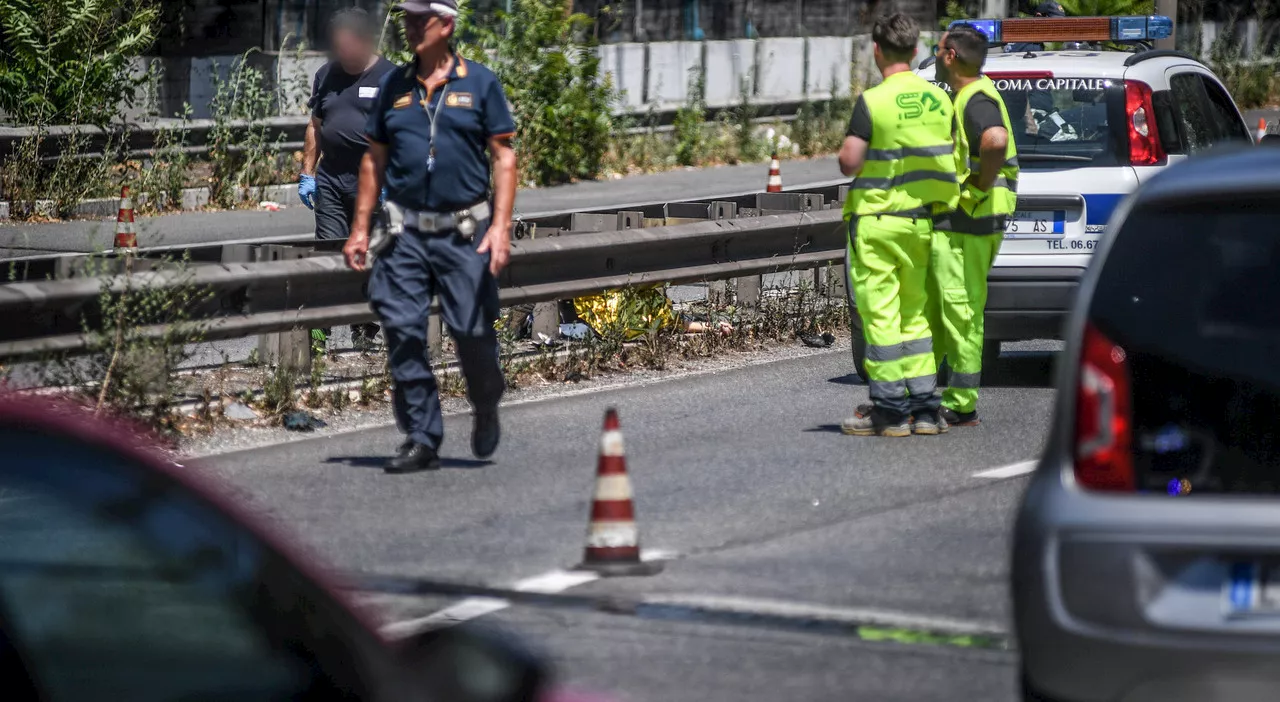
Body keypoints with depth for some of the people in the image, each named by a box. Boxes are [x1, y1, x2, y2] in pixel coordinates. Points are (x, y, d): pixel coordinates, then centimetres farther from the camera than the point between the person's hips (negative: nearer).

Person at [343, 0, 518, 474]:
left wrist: (500, 226, -11)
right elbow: (374, 160, 14)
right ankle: (421, 440, 1)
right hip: (406, 234, 3)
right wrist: (360, 229, 8)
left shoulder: (480, 83, 2)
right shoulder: (393, 87, 11)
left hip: (464, 233, -3)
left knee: (472, 333, -2)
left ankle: (486, 408, 27)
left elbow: (503, 157, -1)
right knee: (403, 333, -5)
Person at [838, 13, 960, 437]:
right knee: (916, 316, 14)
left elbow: (849, 163, -16)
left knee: (881, 317, -1)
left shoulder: (873, 101, -13)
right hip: (921, 221, 6)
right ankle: (924, 409, 12)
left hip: (876, 220, -6)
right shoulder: (938, 99, 4)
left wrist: (848, 155, 4)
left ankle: (890, 410, -2)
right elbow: (950, 159, 8)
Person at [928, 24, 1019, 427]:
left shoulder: (976, 100, -16)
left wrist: (979, 186, -24)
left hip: (965, 223, -11)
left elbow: (996, 141, -38)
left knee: (960, 313, -6)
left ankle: (961, 407, -2)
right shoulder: (965, 97, 17)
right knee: (931, 311, 15)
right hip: (952, 223, 11)